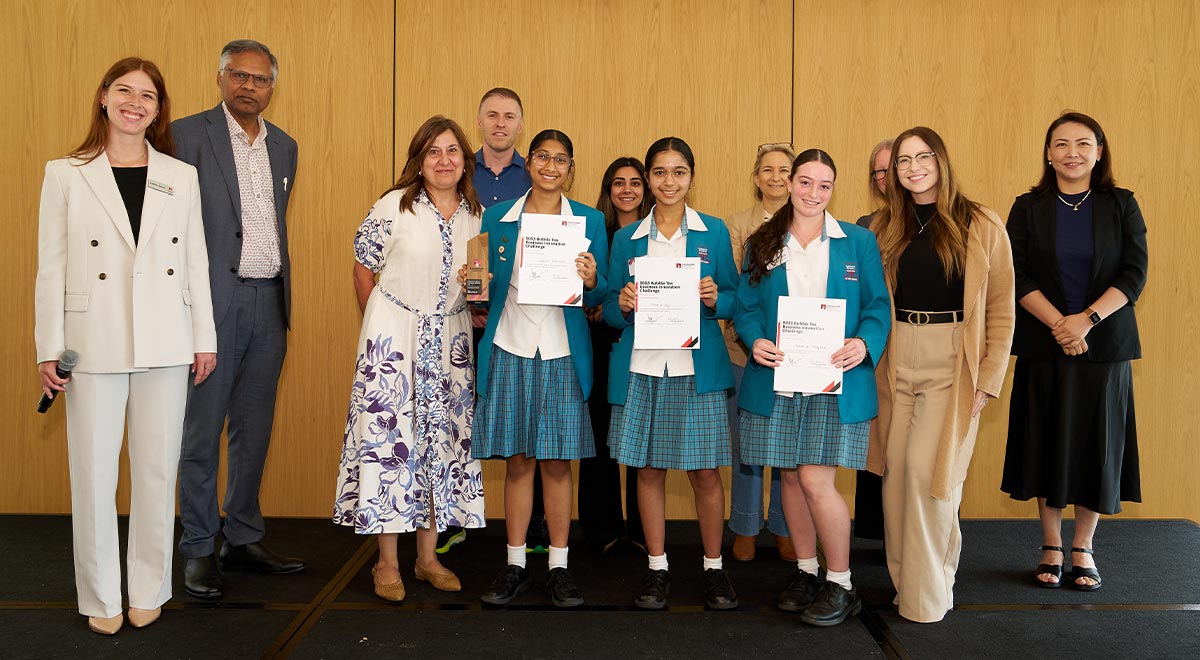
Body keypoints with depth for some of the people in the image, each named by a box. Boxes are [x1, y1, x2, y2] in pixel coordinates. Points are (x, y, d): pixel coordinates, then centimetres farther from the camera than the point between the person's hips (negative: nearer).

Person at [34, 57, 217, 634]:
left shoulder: (181, 177, 8)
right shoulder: (65, 174, 3)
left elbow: (195, 262, 9)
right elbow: (51, 268, 2)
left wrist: (204, 338, 7)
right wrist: (48, 350, -1)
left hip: (165, 345, 2)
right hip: (93, 345, -1)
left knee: (157, 472, 7)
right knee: (93, 475, 3)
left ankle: (148, 590, 22)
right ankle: (100, 597, 19)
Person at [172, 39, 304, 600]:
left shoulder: (284, 146, 14)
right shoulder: (188, 135, -3)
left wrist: (284, 300, 16)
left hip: (268, 302, 5)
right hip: (213, 301, -5)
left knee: (254, 429, 11)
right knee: (201, 431, 2)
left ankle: (243, 539, 23)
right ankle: (199, 550, 13)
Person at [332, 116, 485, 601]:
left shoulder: (477, 215, 5)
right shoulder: (394, 206, -7)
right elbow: (362, 267, 0)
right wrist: (377, 325, 2)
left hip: (449, 339, 4)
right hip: (394, 335, -4)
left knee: (442, 437, 6)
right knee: (389, 435, -3)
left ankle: (428, 557, 18)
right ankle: (387, 563, 8)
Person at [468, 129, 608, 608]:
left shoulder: (590, 221, 4)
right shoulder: (497, 217, 7)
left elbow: (597, 298, 4)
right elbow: (487, 289, 12)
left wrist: (590, 281, -16)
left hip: (561, 354, -1)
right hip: (509, 350, 1)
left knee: (557, 462, 4)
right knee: (517, 461, 6)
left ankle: (558, 568, 15)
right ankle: (515, 565, 18)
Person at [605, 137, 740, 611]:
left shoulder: (713, 232, 5)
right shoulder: (627, 239, 9)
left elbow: (735, 300, 7)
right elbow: (609, 309, 10)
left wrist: (715, 298, -14)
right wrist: (622, 304, -12)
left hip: (697, 368, -1)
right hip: (641, 367, 2)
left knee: (706, 471, 1)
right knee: (648, 469, 7)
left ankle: (714, 567, 17)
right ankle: (657, 568, 20)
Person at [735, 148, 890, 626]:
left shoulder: (859, 242, 5)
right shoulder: (761, 244, 9)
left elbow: (878, 306, 2)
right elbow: (745, 306, 7)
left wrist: (864, 344, -17)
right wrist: (755, 340, -14)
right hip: (776, 382, 3)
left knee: (815, 479, -8)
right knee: (791, 477, 10)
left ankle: (841, 583, 10)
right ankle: (806, 570, 29)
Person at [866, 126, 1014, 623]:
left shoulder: (981, 226, -1)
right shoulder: (885, 227, 10)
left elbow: (1001, 309, -2)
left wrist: (988, 379, -8)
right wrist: (872, 354, 1)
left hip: (952, 360, -4)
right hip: (896, 359, 4)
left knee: (928, 470, -9)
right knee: (896, 472, 4)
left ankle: (928, 593, 6)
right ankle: (904, 578, 19)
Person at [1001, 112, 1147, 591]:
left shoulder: (1121, 205, 4)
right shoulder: (1028, 208, 3)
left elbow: (1134, 274, -4)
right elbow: (1018, 276, -4)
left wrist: (1087, 320, -17)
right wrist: (1058, 324, -17)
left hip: (1104, 346, 0)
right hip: (1043, 348, 0)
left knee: (1095, 443, 4)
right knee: (1046, 443, 4)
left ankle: (1083, 550, 17)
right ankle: (1051, 548, 17)